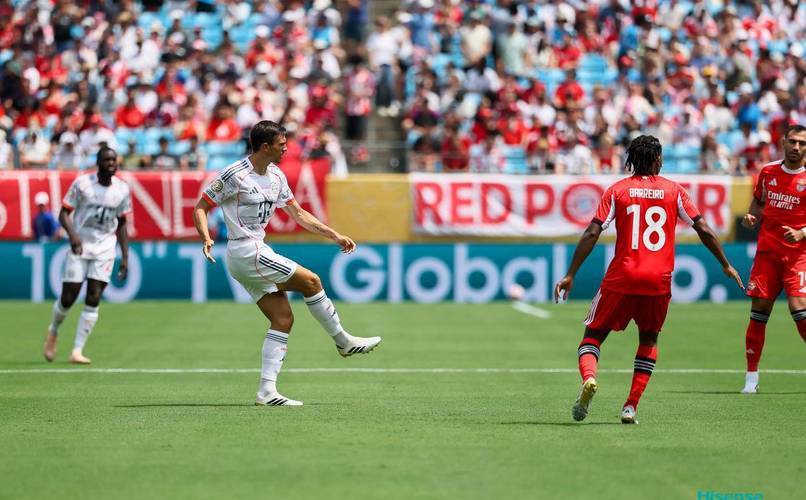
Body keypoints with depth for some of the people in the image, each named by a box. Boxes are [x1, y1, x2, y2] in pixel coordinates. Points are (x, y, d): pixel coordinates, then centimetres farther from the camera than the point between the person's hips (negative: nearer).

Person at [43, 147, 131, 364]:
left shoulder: (122, 189, 3)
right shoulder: (82, 183, -8)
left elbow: (121, 224, 11)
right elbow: (64, 213, -6)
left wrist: (125, 257, 7)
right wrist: (72, 235, -25)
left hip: (104, 249, 2)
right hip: (79, 246, -2)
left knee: (93, 300, -7)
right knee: (68, 298, -1)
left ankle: (77, 350, -3)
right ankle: (53, 331, 30)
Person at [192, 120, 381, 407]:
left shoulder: (276, 177, 11)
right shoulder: (234, 175, -13)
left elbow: (298, 214, 19)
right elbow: (201, 207, -8)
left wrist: (335, 236, 13)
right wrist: (206, 238, -26)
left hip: (257, 253, 9)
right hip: (247, 252, -9)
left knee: (283, 319, 1)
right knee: (310, 281, -8)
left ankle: (267, 391, -2)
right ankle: (344, 342, 8)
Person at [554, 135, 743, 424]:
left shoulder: (617, 190, 4)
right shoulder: (673, 190, 6)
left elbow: (592, 234, -3)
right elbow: (704, 230, 4)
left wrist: (570, 275, -1)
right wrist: (726, 265, 17)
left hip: (621, 278, -1)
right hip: (659, 280, 1)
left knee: (593, 334, 10)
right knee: (648, 339, 20)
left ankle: (588, 378, -22)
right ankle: (631, 406, 7)